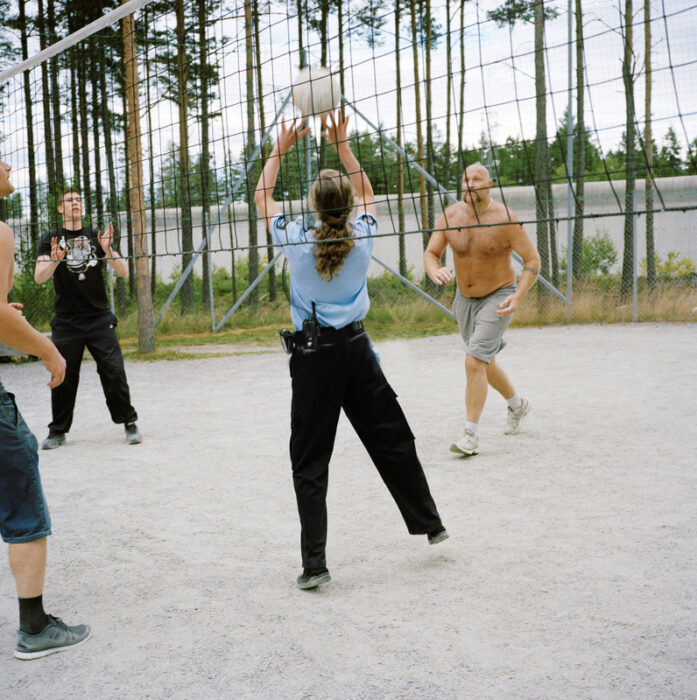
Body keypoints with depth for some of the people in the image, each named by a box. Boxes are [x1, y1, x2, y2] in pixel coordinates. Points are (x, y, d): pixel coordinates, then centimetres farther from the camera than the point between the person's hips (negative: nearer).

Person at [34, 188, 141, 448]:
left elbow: (123, 272, 1)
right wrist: (54, 260, -27)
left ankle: (129, 423, 9)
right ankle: (58, 431, 15)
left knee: (114, 373, -5)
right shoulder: (51, 239, 5)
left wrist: (108, 249, -17)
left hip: (99, 319, 0)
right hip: (66, 323, 0)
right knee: (63, 378, 2)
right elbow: (39, 278, -7)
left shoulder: (96, 237, 8)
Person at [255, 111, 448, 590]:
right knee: (393, 440, 16)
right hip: (356, 347, 3)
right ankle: (429, 523, 28)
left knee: (310, 462, 1)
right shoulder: (363, 237, -4)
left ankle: (315, 562, -3)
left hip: (313, 354, -2)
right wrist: (342, 145, 18)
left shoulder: (296, 241, -9)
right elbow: (367, 194, 18)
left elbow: (262, 197, 8)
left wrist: (281, 148, 15)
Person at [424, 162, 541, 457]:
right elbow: (430, 253, -7)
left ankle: (471, 433, -12)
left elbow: (533, 260, -14)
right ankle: (517, 404, 47)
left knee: (474, 361, -19)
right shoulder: (450, 215, -8)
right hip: (464, 299, 6)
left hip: (498, 297, -6)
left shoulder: (505, 218, -19)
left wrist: (518, 296, -26)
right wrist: (435, 271, -31)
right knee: (485, 362, 20)